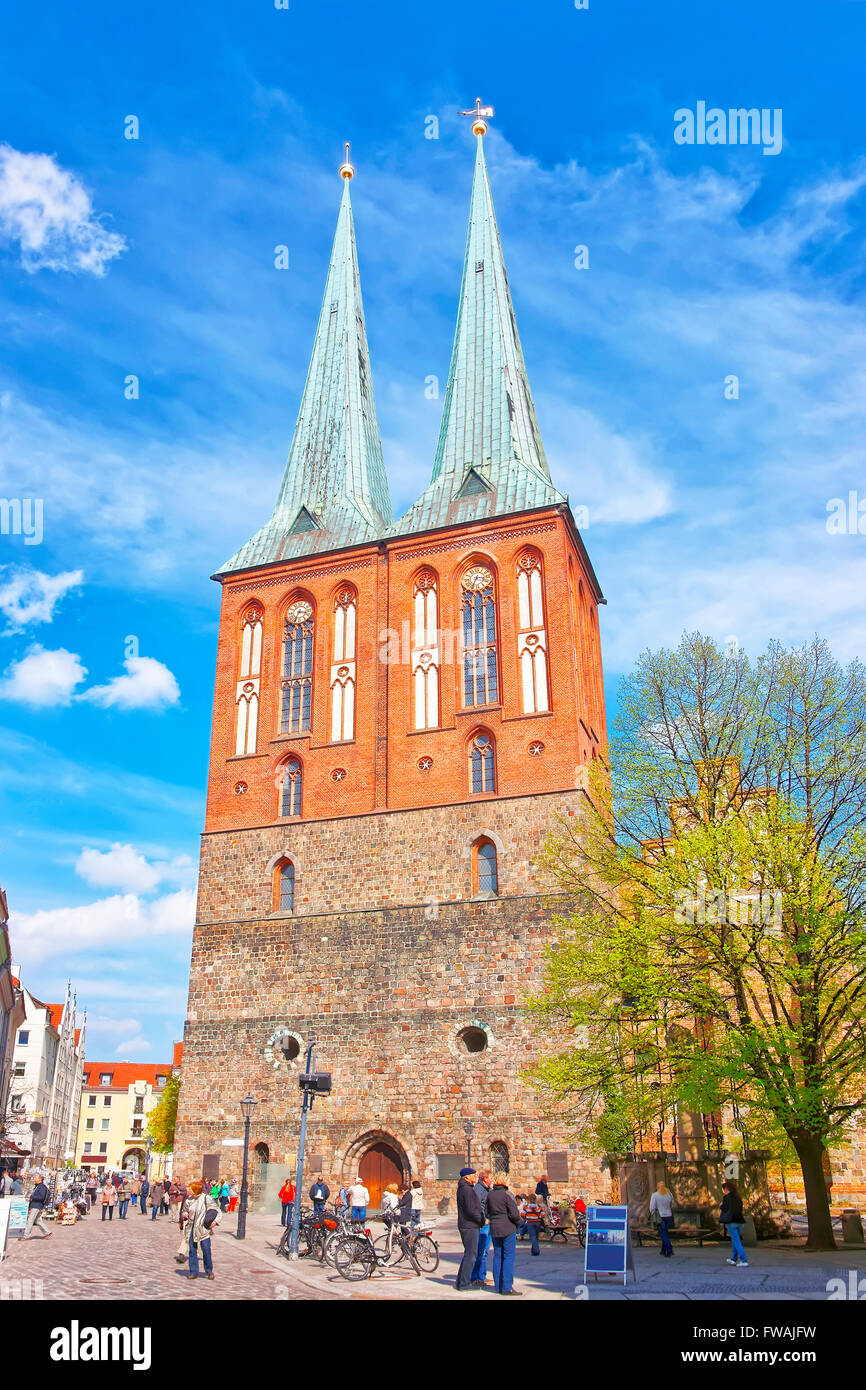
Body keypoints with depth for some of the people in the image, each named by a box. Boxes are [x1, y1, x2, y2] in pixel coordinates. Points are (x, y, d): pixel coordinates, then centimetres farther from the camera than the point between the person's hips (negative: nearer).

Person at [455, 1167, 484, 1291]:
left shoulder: (462, 1188, 14)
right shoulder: (467, 1189, -19)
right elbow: (471, 1210, -23)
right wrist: (483, 1220, -12)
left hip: (464, 1225, 10)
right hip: (470, 1226, -10)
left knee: (468, 1253, 17)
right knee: (471, 1254, -4)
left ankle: (460, 1282, 22)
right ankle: (464, 1283, 0)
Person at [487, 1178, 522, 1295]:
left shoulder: (490, 1194, 7)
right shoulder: (507, 1194, -13)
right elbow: (514, 1214, -16)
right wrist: (518, 1222, 2)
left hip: (494, 1229, 6)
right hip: (508, 1229, -6)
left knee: (497, 1256, 12)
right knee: (509, 1257, -2)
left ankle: (498, 1286, 15)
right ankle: (507, 1287, -3)